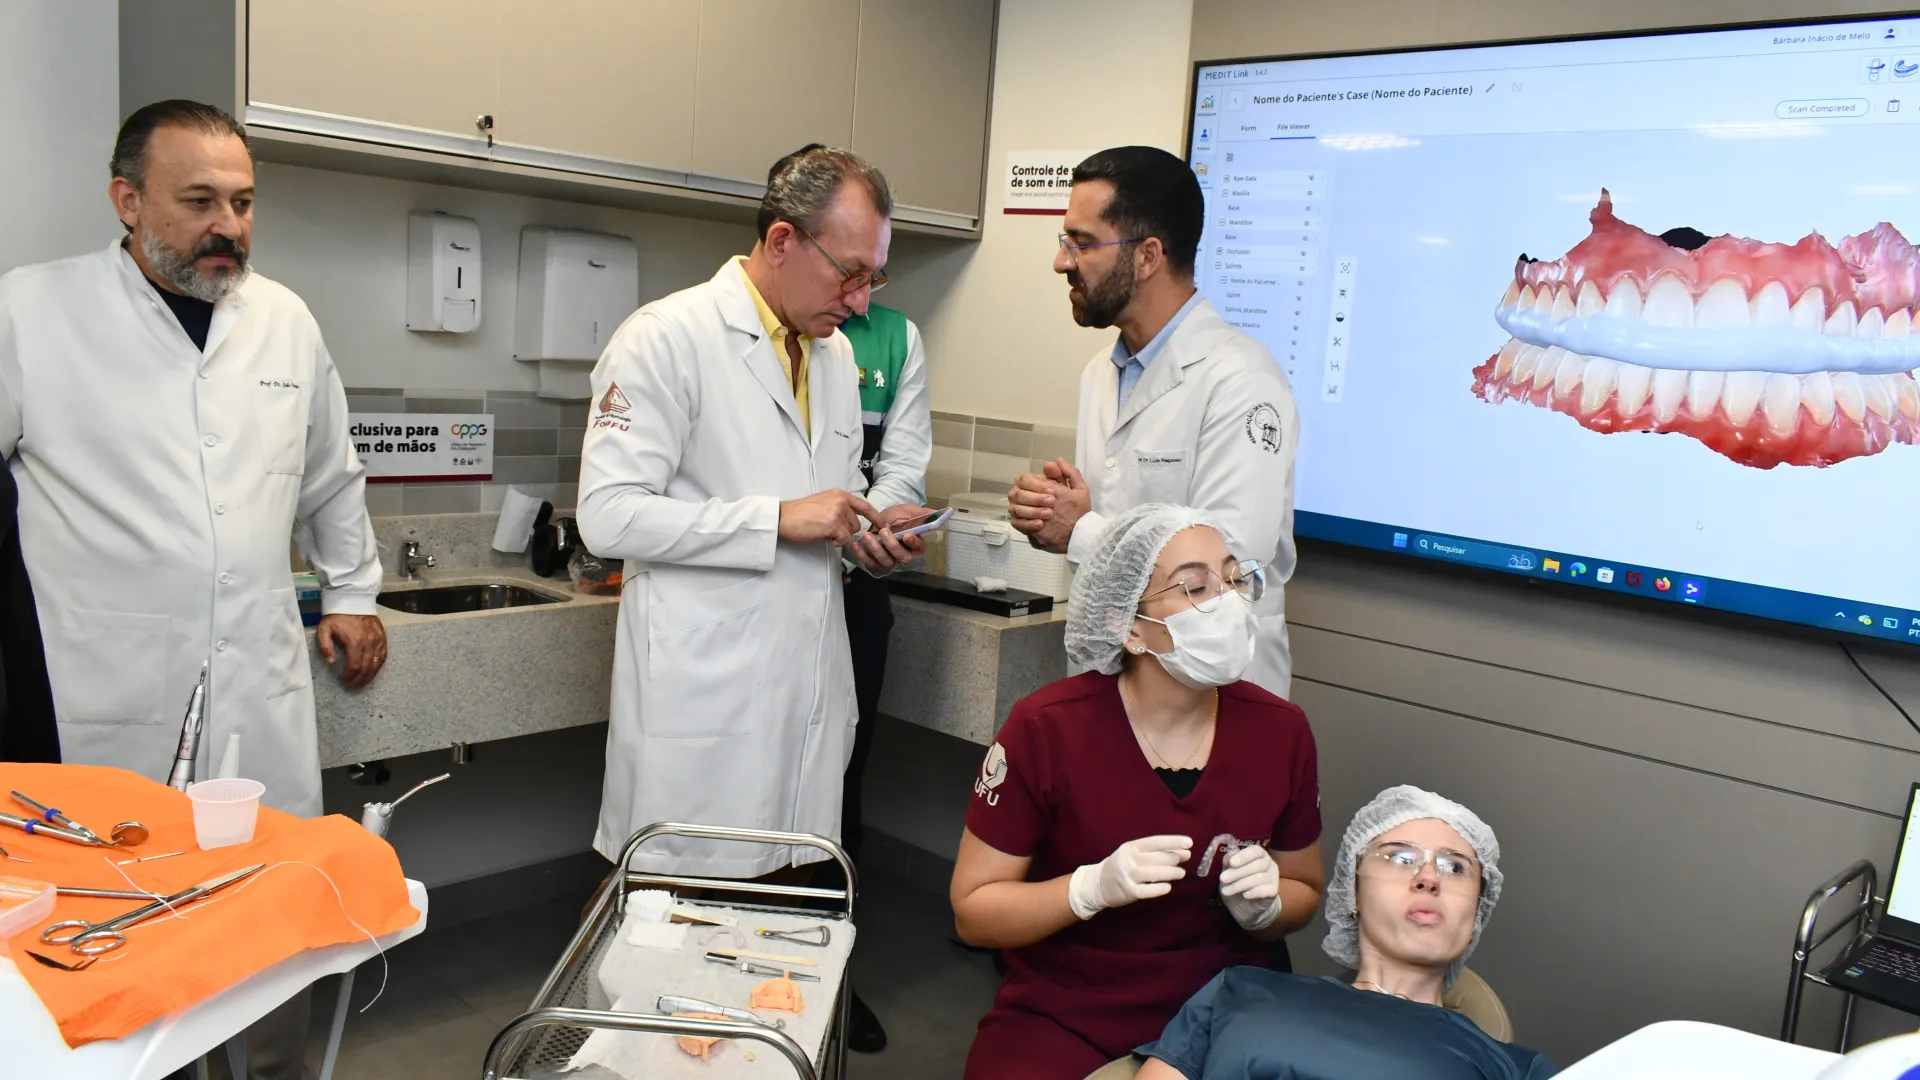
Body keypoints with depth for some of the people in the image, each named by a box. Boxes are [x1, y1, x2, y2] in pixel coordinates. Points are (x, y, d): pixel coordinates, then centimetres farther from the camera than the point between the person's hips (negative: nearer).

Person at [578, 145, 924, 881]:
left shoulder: (836, 352, 14)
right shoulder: (667, 337, -10)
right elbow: (609, 514, -17)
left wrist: (871, 536, 3)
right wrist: (781, 518, -19)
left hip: (810, 694, 7)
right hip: (704, 701, -6)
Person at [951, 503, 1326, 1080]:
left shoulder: (1280, 730, -5)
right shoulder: (1047, 728, -14)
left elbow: (1304, 892, 12)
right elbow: (973, 911, -8)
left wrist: (1262, 907, -11)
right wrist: (1094, 888, -23)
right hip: (1060, 1019, -3)